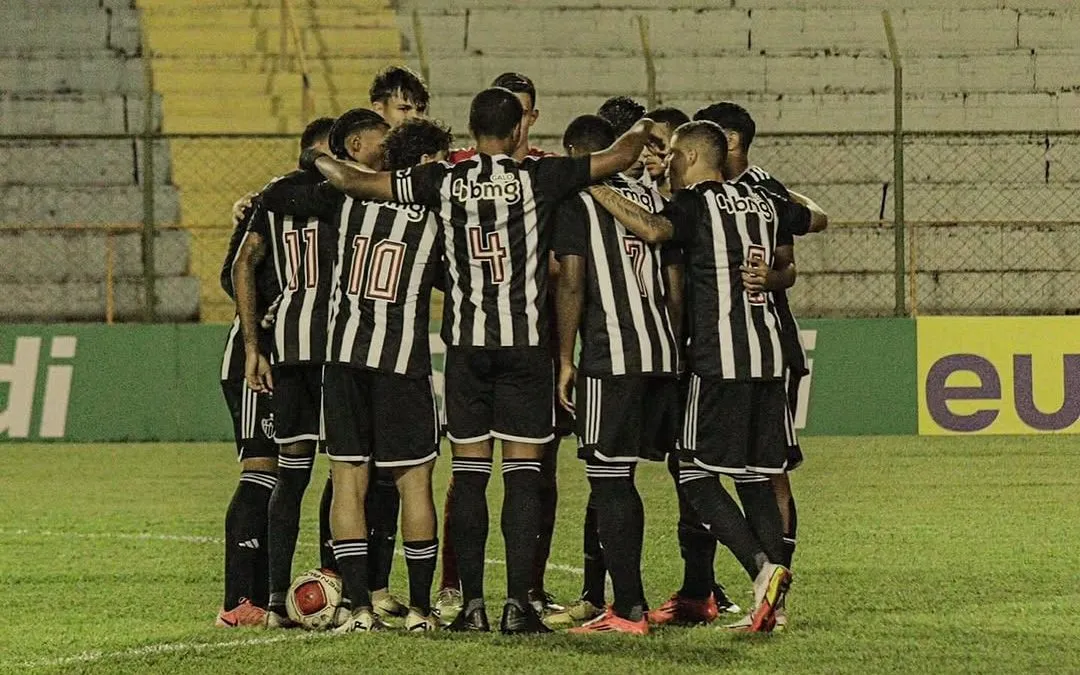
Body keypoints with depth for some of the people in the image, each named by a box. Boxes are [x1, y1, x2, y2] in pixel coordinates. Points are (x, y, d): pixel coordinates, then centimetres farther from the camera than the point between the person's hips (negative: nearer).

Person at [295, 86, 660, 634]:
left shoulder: (444, 181, 1)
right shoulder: (538, 177, -4)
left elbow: (354, 182, 5)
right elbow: (619, 157, 0)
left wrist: (316, 160, 25)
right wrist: (642, 131, 23)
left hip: (465, 342, 2)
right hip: (526, 342, -2)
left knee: (469, 474, 5)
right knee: (523, 474, -1)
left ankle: (472, 604, 3)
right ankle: (517, 603, -6)